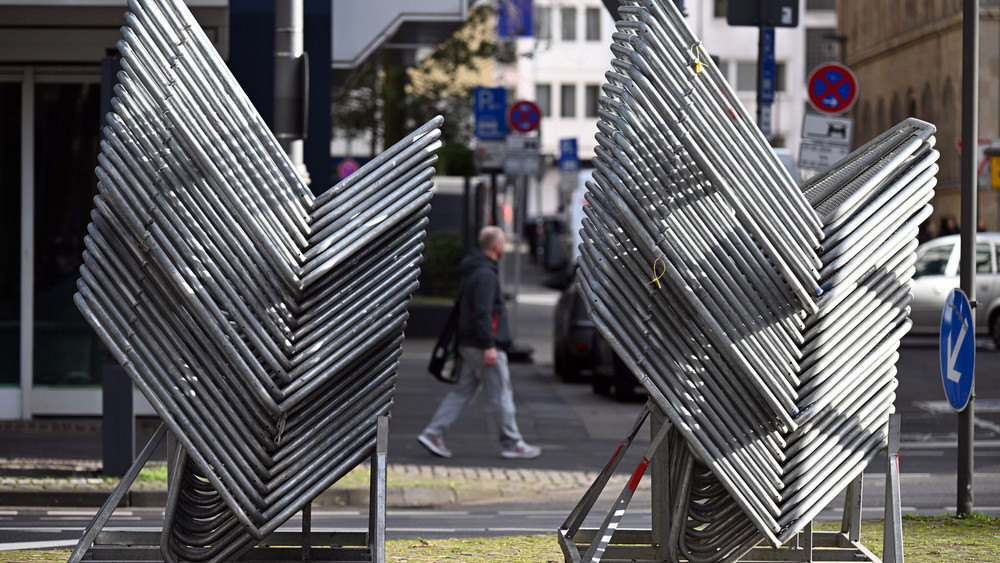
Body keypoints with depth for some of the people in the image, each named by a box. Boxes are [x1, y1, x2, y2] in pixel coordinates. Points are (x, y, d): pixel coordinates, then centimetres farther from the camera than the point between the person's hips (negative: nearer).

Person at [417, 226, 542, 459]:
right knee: (501, 394, -1)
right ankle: (512, 444, 6)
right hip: (482, 345, -10)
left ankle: (433, 434, 4)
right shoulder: (485, 275, -17)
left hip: (469, 344, 10)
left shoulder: (473, 271, 15)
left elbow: (461, 307, 23)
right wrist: (489, 346, -25)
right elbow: (482, 312, -24)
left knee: (462, 391, 10)